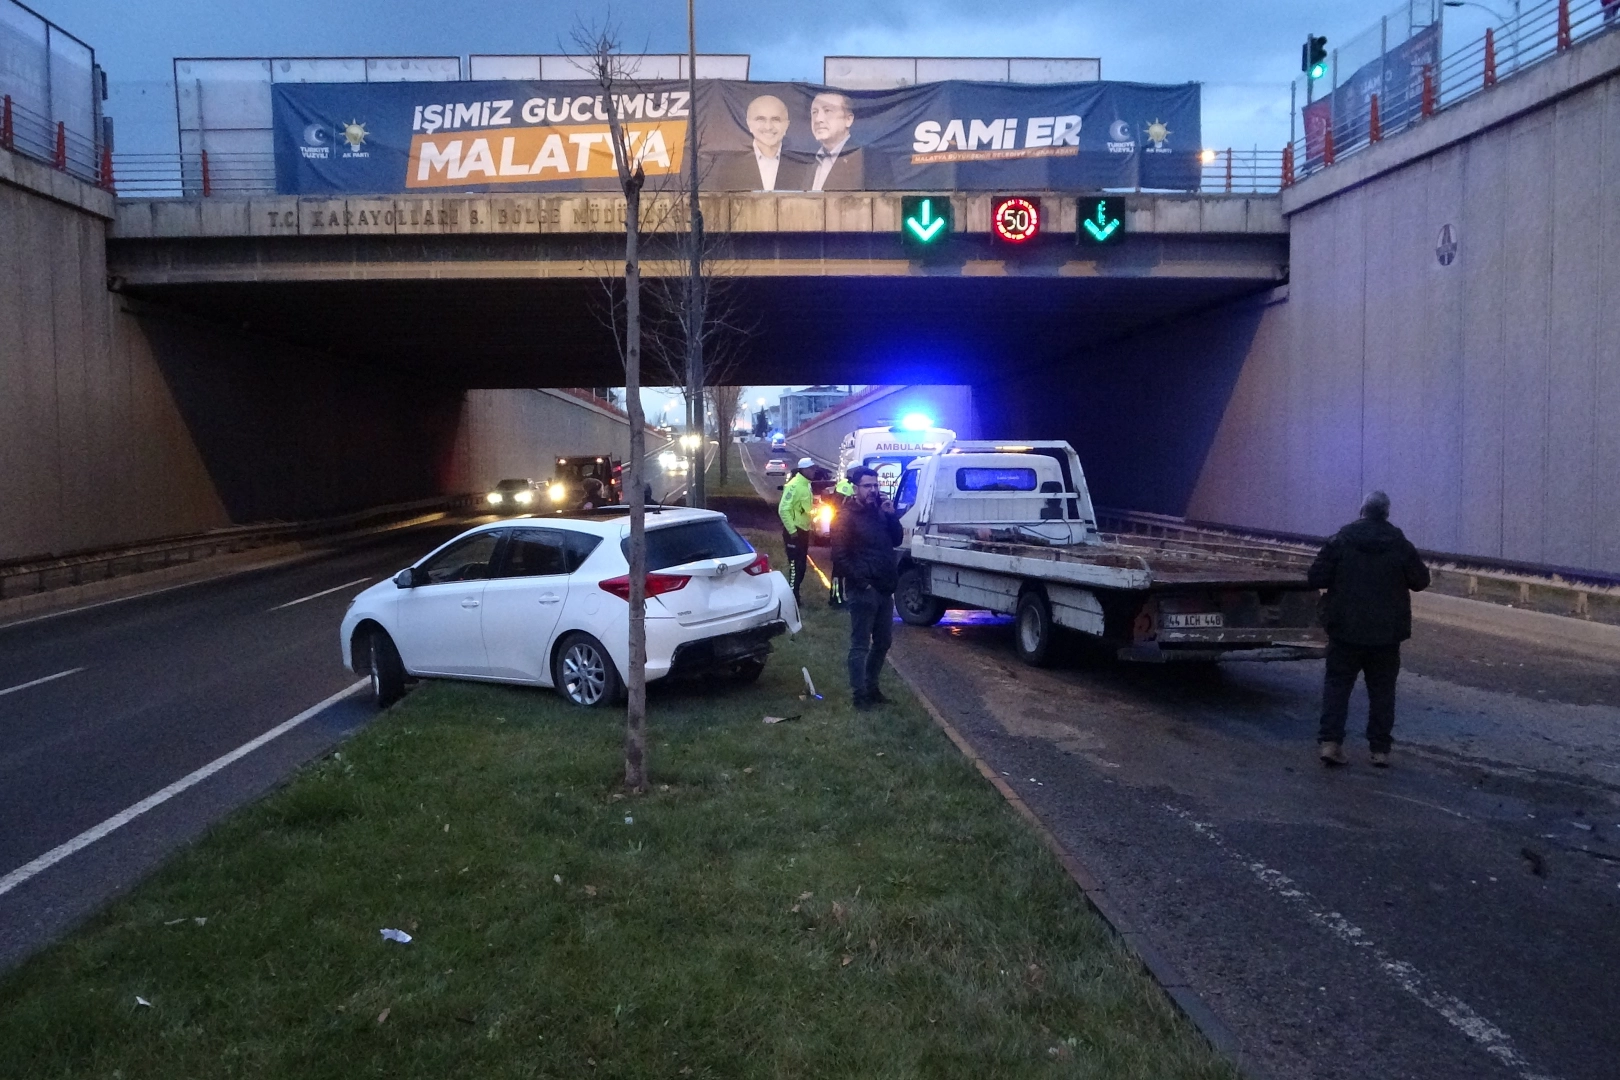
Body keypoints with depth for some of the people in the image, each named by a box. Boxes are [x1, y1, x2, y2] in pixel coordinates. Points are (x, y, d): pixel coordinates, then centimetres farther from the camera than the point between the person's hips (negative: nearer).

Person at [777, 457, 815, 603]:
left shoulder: (806, 485, 10)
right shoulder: (794, 485, -19)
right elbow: (783, 509, -23)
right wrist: (792, 530, -21)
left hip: (804, 530, 9)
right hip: (794, 531, -9)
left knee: (802, 565, 14)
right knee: (795, 565, -5)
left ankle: (795, 595, 24)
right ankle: (792, 597, 2)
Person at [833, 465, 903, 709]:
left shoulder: (880, 512, 12)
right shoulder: (846, 517, -10)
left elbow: (896, 541, 14)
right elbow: (839, 556, -14)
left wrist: (891, 515, -1)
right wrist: (862, 583, -15)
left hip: (885, 590, 8)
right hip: (863, 592, -8)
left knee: (882, 642, 16)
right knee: (860, 645, -1)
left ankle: (871, 687, 29)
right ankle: (860, 694, 5)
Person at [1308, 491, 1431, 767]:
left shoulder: (1340, 540, -7)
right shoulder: (1401, 545, -2)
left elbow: (1316, 578, -8)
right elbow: (1421, 581, 5)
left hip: (1345, 629, -1)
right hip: (1387, 632, 1)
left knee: (1337, 683, 6)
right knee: (1382, 689, 10)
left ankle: (1329, 741, -6)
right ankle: (1380, 749, 11)